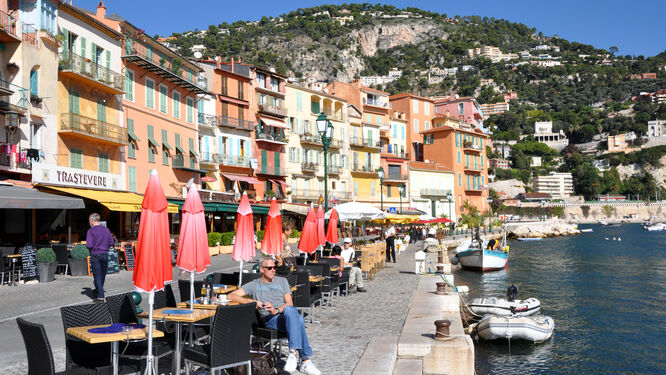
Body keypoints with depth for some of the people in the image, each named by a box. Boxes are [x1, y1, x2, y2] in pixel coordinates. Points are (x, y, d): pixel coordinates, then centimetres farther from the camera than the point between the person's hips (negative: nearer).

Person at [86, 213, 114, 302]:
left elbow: (89, 245, -15)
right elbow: (111, 242, 5)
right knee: (102, 275, 15)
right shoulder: (106, 229, 5)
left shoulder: (91, 231, -8)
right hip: (105, 254, 4)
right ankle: (98, 292, 32)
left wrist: (92, 247, 5)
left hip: (95, 255, -4)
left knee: (97, 276, -1)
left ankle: (100, 297, -2)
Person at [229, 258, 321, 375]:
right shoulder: (254, 285, 18)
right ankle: (305, 360, -39)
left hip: (288, 313, 2)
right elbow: (232, 296, 8)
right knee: (298, 320, -36)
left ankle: (293, 352, -44)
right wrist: (252, 301, -7)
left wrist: (276, 310, -12)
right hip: (269, 319, -2)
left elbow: (289, 303, 10)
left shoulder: (282, 281, 23)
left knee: (289, 310, -40)